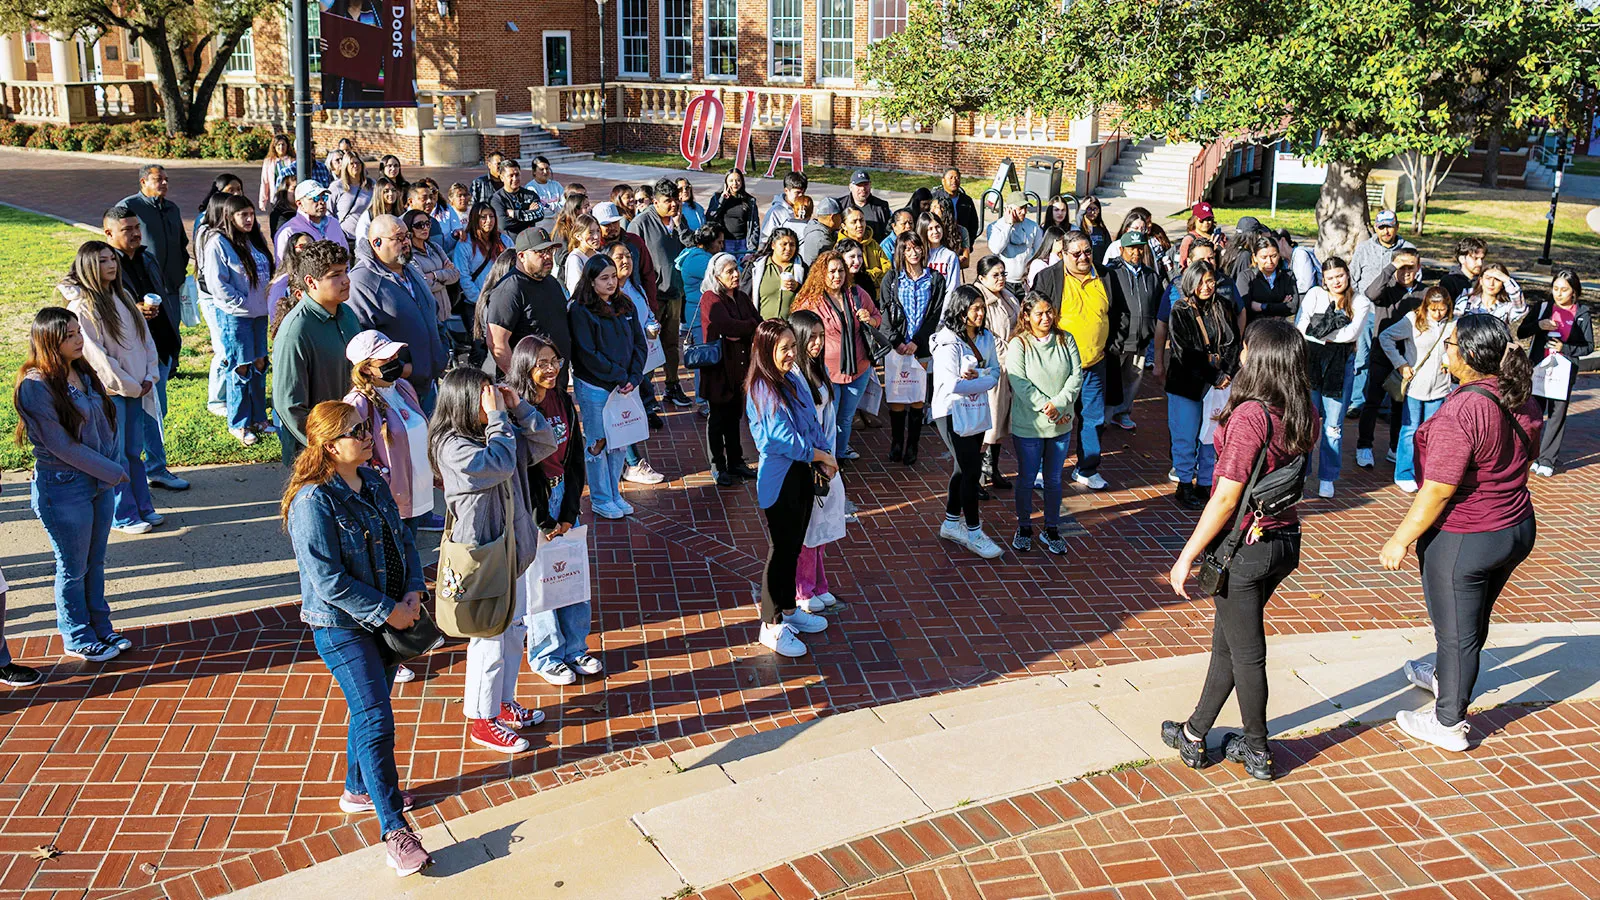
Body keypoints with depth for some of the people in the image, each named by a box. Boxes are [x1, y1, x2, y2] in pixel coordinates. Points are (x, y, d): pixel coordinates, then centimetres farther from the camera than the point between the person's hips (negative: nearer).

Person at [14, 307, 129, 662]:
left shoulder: (82, 372, 4)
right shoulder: (36, 386, -18)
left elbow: (106, 420, 11)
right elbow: (60, 444, -19)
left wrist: (116, 466, 1)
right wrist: (112, 472, -14)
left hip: (100, 482, 7)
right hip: (63, 488, -7)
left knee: (95, 562, 17)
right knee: (74, 568, 7)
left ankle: (100, 628, 30)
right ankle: (76, 639, 24)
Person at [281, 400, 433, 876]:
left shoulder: (372, 482, 4)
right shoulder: (312, 502, -21)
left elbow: (402, 538, 11)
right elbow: (329, 579, -24)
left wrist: (414, 591, -4)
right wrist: (388, 611, -20)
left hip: (385, 618, 8)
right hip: (341, 627, -8)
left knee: (369, 708, 21)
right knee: (376, 721, -10)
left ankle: (359, 790, 41)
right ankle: (395, 831, -5)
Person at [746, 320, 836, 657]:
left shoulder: (796, 380, 6)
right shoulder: (762, 390, -19)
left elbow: (814, 424, 11)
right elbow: (782, 439, -22)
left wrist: (825, 457, -4)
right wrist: (821, 455, -11)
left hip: (802, 475, 8)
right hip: (779, 480, -8)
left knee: (794, 547, 19)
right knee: (780, 551, 1)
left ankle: (789, 609, 36)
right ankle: (771, 626, 14)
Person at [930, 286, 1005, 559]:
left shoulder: (986, 337, 6)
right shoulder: (948, 342, -18)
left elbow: (995, 372, 4)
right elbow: (953, 385, -24)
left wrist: (974, 378, -17)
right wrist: (983, 380, -12)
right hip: (953, 412, -7)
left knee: (963, 468, 15)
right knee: (970, 471, -6)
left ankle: (951, 524, 28)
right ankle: (973, 531, 5)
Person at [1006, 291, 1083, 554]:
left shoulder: (1065, 340, 2)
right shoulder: (1018, 344, -8)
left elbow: (1076, 375, -3)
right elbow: (1019, 382, -15)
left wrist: (1058, 404, -17)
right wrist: (1046, 407, -20)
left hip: (1061, 425, 3)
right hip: (1028, 425, -3)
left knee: (1054, 480, 13)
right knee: (1026, 479, 9)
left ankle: (1052, 529, 27)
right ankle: (1024, 527, 27)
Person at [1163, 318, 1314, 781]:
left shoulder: (1250, 416, -24)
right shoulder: (1303, 416, -1)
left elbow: (1226, 499, -23)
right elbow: (1295, 476, 9)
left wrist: (1187, 556, -14)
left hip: (1245, 547, -8)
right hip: (1286, 539, 8)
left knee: (1246, 652, 9)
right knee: (1227, 640, 20)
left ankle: (1258, 752, 26)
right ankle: (1195, 734, 34)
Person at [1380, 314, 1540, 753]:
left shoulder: (1460, 412, -29)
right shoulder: (1522, 400, -3)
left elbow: (1438, 490, -26)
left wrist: (1401, 540, -16)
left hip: (1462, 539, -8)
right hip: (1518, 528, 8)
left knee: (1455, 631, 9)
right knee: (1474, 620, 27)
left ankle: (1448, 723, 25)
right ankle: (1445, 677, 51)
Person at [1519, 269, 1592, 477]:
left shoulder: (1582, 314, 1)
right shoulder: (1543, 308, 3)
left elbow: (1589, 346, 3)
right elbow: (1521, 332, 1)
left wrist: (1564, 348, -13)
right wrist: (1538, 325, -18)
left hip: (1564, 372, -1)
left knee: (1557, 415, 3)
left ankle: (1547, 460, 10)